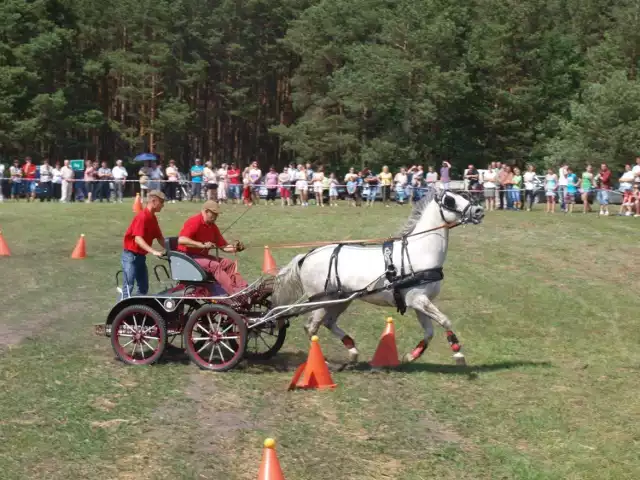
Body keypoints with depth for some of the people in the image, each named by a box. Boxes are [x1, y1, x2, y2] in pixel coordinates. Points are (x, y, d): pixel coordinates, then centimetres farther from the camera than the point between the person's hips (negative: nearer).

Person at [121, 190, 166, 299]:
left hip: (141, 255, 9)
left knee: (144, 287, 11)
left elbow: (159, 237, 12)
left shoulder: (153, 218, 7)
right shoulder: (142, 217, -20)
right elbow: (138, 239, -30)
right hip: (131, 255, -9)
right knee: (128, 287, -10)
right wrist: (153, 251, -38)